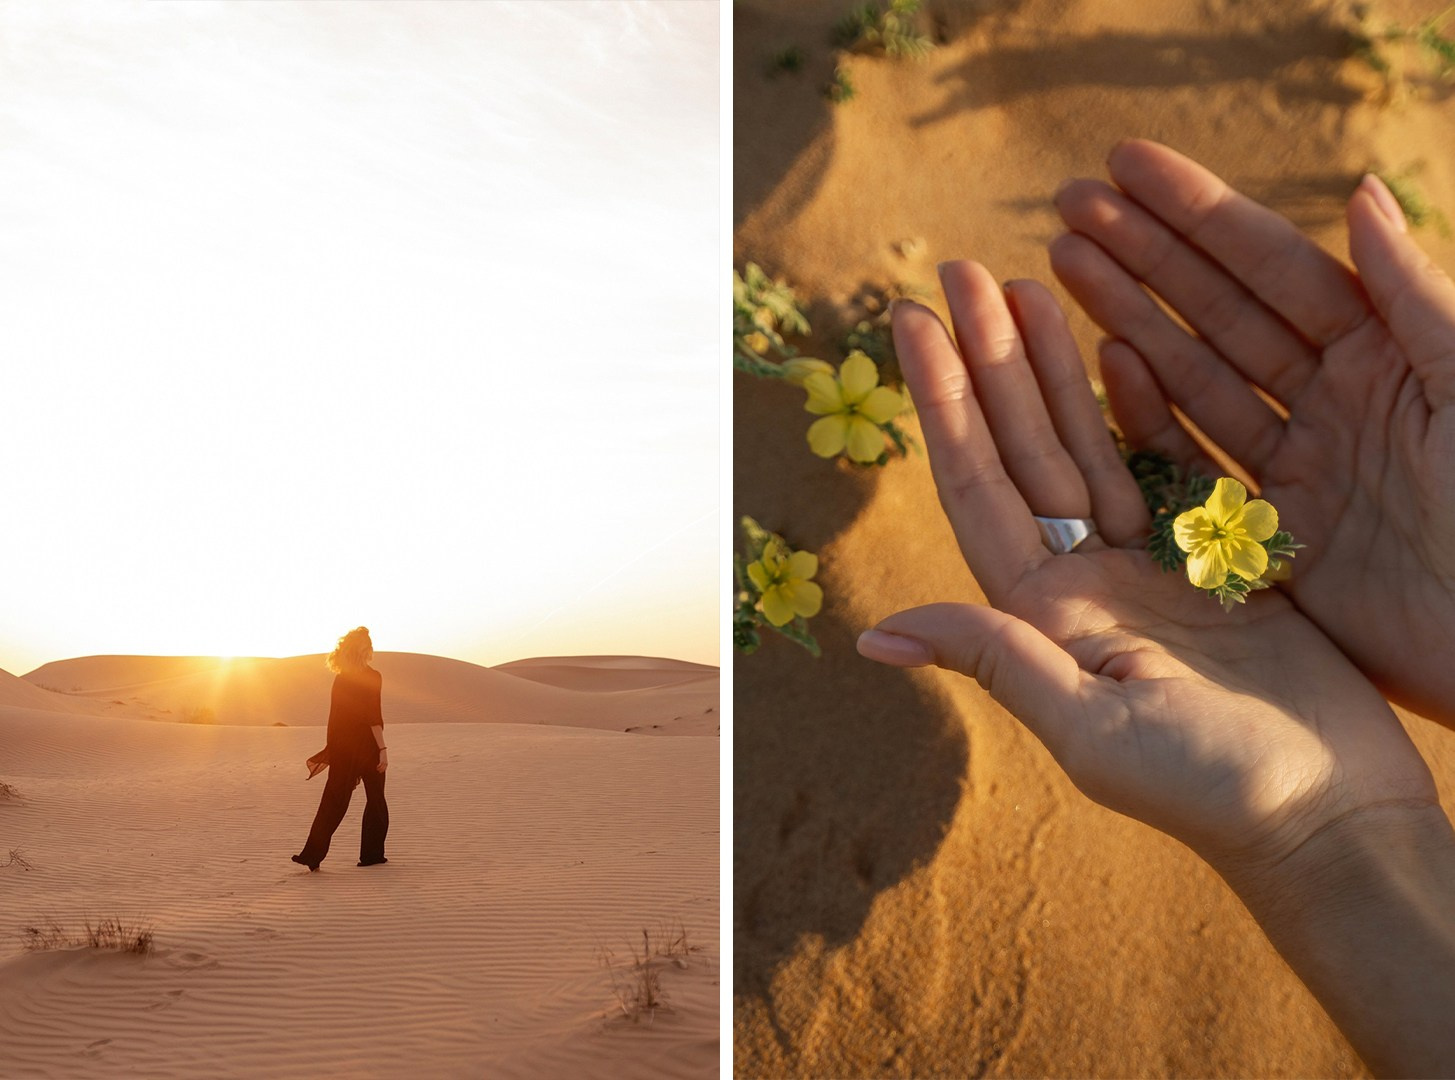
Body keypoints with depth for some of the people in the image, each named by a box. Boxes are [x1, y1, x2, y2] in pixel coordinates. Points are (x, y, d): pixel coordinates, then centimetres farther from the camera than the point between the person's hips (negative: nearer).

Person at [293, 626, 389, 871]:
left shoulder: (340, 678, 7)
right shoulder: (371, 677, -10)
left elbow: (336, 717, 12)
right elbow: (374, 717, -17)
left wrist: (334, 749, 19)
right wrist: (382, 749, -16)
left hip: (341, 748, 5)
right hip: (366, 747, -5)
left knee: (333, 801, 6)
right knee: (375, 800, 9)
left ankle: (312, 855, -3)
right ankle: (371, 855, 12)